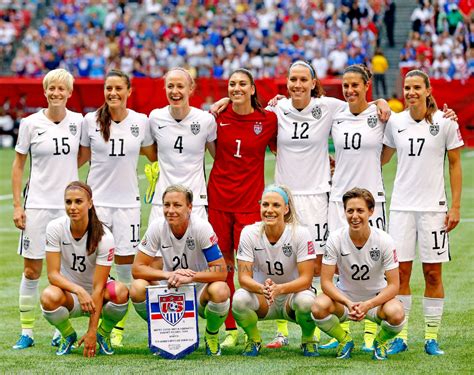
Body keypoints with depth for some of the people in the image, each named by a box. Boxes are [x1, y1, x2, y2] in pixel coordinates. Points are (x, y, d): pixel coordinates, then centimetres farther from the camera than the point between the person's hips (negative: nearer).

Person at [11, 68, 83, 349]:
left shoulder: (78, 121, 2)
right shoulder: (31, 123, -2)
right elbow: (18, 165, 3)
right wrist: (17, 205, -2)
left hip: (69, 205, 1)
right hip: (37, 204, -1)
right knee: (32, 270, 1)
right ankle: (27, 331, 8)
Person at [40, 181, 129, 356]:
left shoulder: (104, 237, -21)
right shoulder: (55, 228, -15)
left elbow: (98, 287, -22)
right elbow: (53, 274, -17)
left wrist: (91, 331, -26)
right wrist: (78, 290, -37)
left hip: (96, 297, -1)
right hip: (68, 294, 1)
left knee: (120, 292, -34)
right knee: (49, 297, -35)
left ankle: (103, 334, -1)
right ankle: (68, 335, 0)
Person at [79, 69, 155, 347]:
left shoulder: (141, 122, 1)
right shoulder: (91, 121, -1)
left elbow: (153, 155, 14)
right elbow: (83, 156, 12)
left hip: (127, 201, 0)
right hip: (97, 199, 0)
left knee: (126, 264, 1)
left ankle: (119, 327, 10)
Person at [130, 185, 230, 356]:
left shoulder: (202, 227, -20)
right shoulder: (157, 227, -13)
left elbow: (221, 272, -22)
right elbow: (137, 268, -13)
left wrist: (190, 277, -37)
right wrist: (169, 275, -29)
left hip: (199, 291, -2)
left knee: (219, 291, -36)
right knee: (137, 288, -27)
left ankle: (212, 335, -2)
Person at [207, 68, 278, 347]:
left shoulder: (268, 120, -1)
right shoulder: (217, 117, 2)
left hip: (250, 201, -2)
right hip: (218, 199, 2)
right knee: (221, 265, 3)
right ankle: (230, 329, 11)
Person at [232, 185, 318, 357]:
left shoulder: (300, 234, -17)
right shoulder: (249, 233, -12)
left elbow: (306, 279, -19)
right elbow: (244, 277, -15)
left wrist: (279, 289, -39)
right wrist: (263, 289, -38)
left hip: (293, 293, -1)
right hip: (262, 300, 1)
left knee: (306, 301, -36)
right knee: (239, 299, -32)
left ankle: (308, 339, -1)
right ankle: (253, 339, 1)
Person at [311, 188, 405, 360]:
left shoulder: (384, 241, -17)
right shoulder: (336, 238, -16)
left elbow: (393, 285, -15)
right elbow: (326, 281, -15)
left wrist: (368, 305, -31)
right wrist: (349, 303, -32)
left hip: (376, 299, -1)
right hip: (344, 297, 1)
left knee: (396, 313, -34)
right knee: (319, 307, -32)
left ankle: (380, 341, 4)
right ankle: (344, 340, 2)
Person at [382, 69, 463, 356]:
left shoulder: (445, 122, -3)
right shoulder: (395, 122, 4)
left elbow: (455, 164, 1)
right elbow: (383, 157, 20)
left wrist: (456, 206, -3)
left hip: (433, 206, -2)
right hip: (401, 206, 2)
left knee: (433, 272, 1)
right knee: (400, 271, 0)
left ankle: (432, 337, 9)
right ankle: (401, 336, 8)